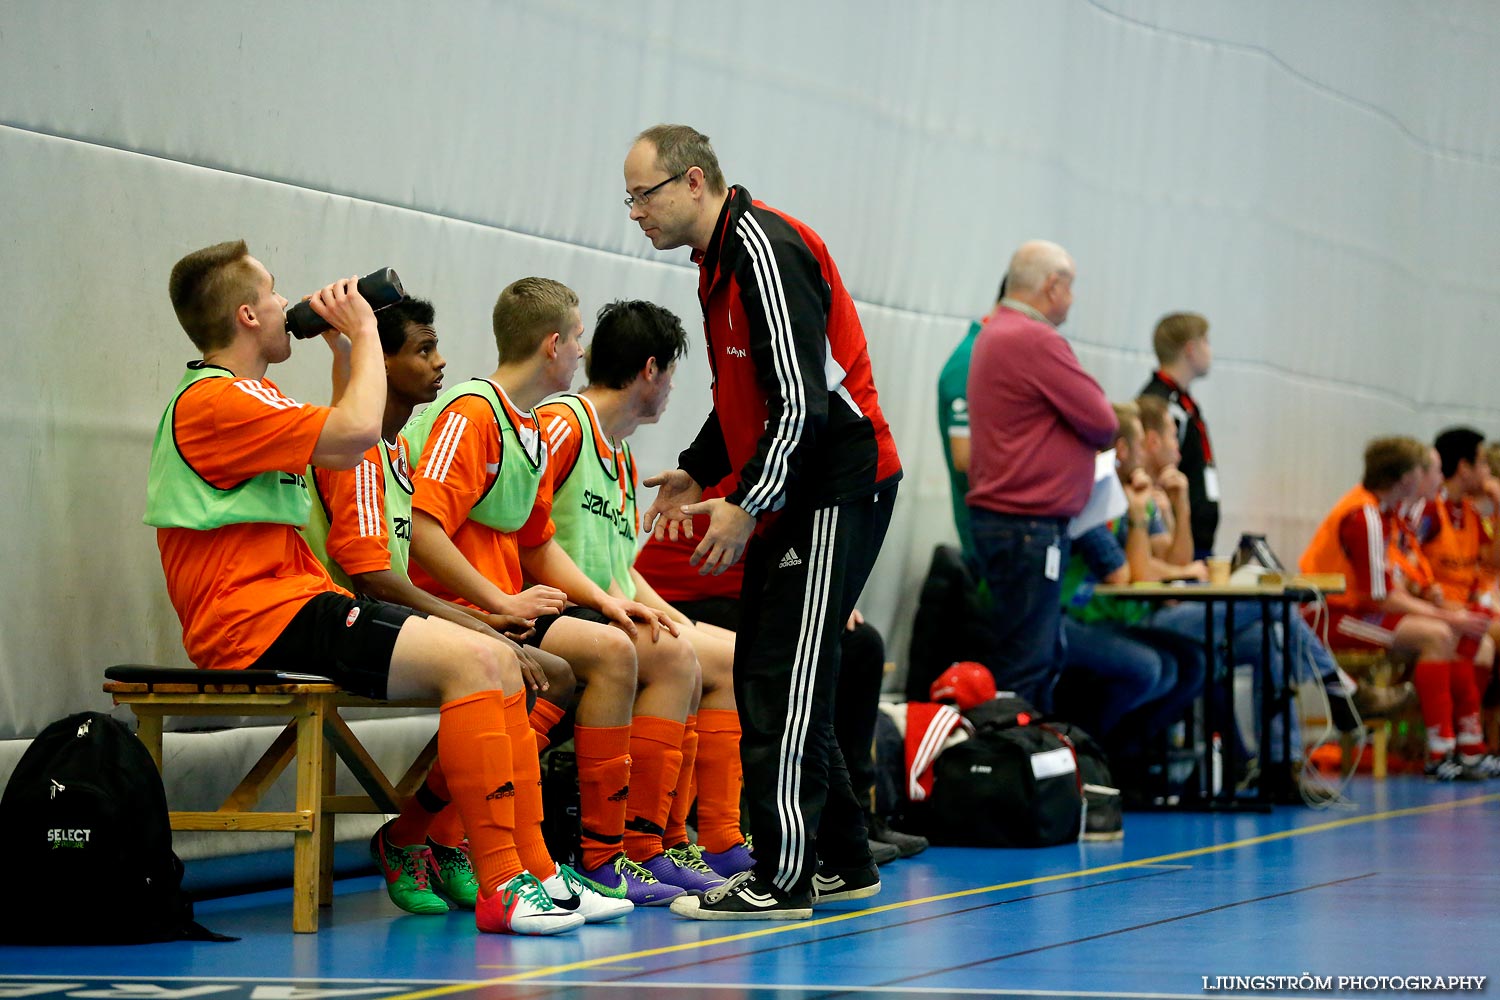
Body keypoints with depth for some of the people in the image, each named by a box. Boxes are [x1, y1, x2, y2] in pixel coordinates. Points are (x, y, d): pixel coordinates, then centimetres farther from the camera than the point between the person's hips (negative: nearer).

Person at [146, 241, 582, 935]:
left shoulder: (245, 397, 22)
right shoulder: (212, 400, -12)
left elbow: (340, 449, 37)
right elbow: (355, 433, -22)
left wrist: (342, 347, 26)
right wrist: (362, 331, -7)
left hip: (300, 604, 11)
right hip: (258, 623, -11)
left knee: (498, 663, 2)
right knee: (469, 660, -23)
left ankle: (531, 872, -2)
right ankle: (500, 890, -24)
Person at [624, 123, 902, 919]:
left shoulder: (767, 250, -17)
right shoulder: (720, 259, 15)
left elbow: (802, 398, -22)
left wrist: (747, 505, -21)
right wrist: (698, 473, 16)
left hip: (835, 489, -10)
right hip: (790, 495, 10)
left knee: (784, 682, -11)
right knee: (763, 678, 11)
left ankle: (784, 878, -9)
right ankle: (842, 862, 19)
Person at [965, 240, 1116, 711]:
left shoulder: (994, 333, 16)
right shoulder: (1037, 341, -17)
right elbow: (1102, 423, -14)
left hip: (996, 513, 11)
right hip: (1030, 525, -11)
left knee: (1041, 658, 14)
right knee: (1024, 667, -9)